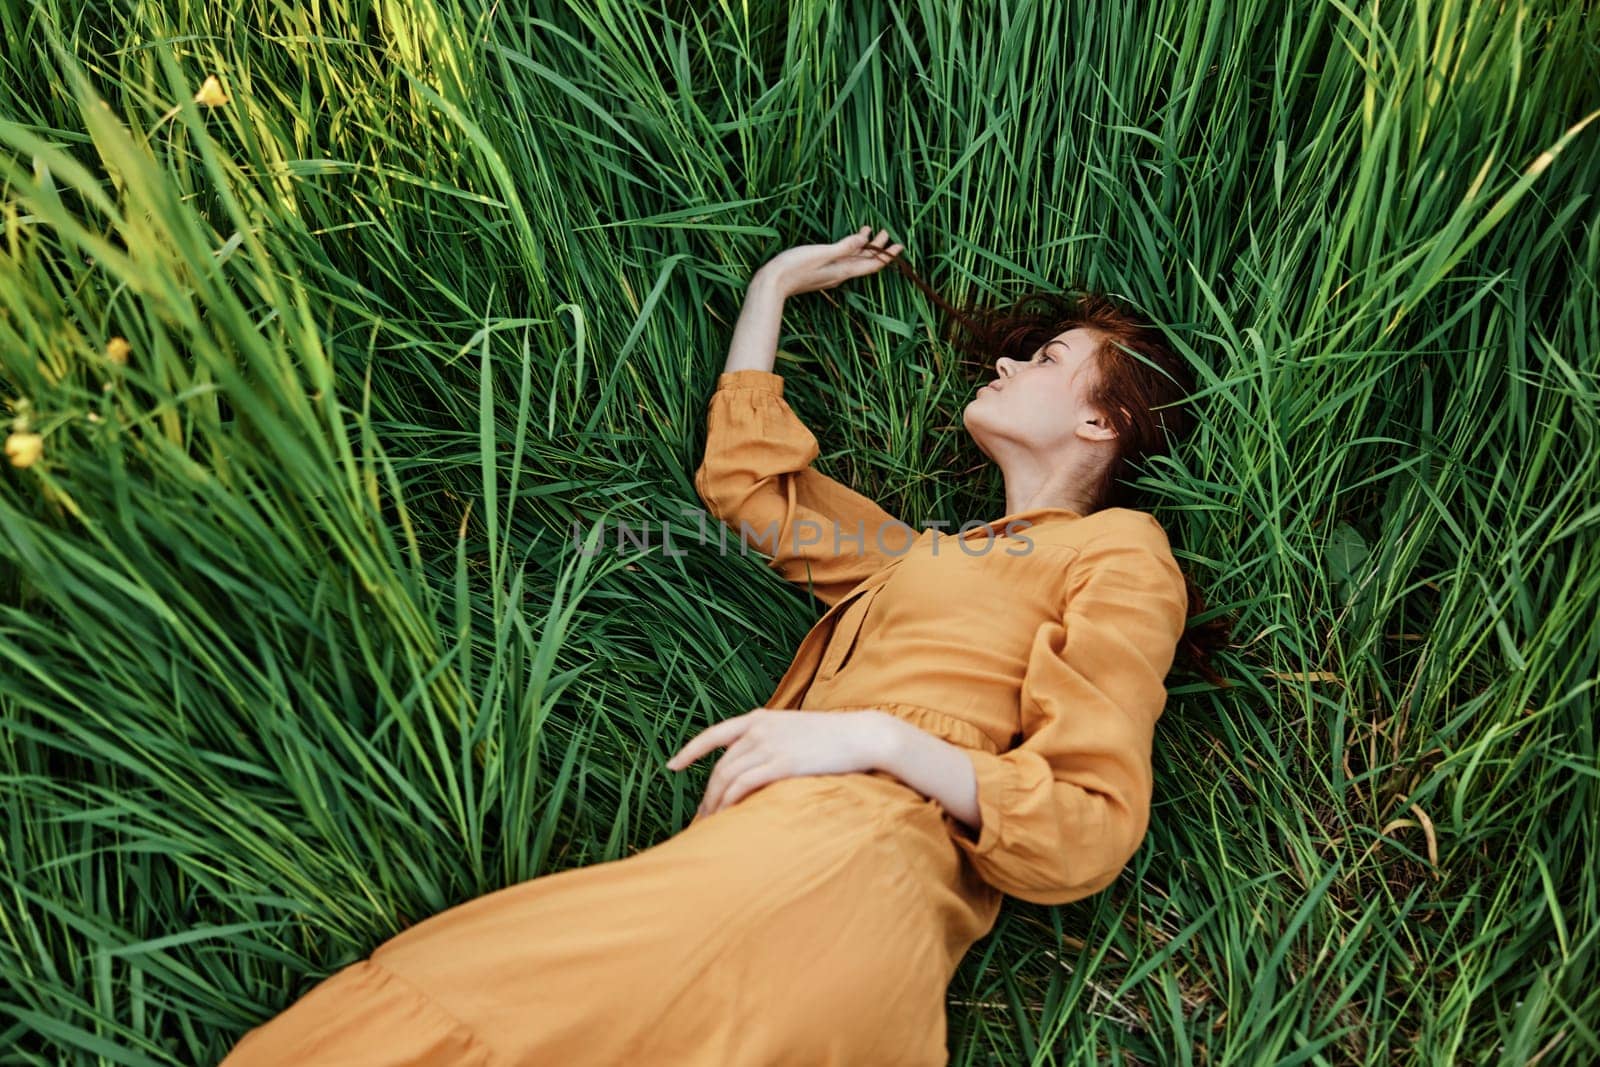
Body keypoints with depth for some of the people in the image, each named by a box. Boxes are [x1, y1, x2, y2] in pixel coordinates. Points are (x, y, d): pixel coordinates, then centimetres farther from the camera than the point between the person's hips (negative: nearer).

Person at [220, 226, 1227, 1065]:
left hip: (844, 861, -7)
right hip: (752, 851, 7)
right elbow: (745, 480, 33)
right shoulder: (930, 550, 31)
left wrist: (884, 739, -12)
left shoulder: (1120, 551, 10)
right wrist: (775, 282, 40)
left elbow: (1093, 828, -1)